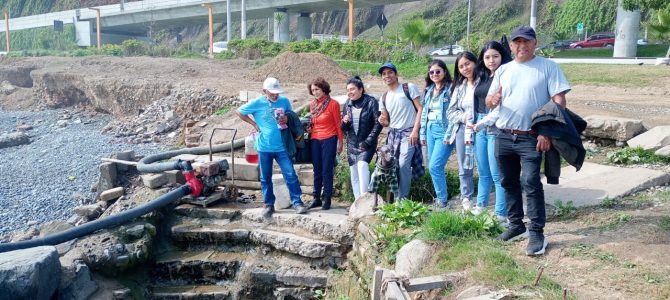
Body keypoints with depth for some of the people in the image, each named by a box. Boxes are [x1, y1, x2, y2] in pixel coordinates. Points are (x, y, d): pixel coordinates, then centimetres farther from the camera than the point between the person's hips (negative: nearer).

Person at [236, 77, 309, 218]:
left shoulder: (284, 101, 0)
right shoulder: (256, 103, -5)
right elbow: (239, 112, 6)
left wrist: (287, 119, -11)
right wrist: (254, 124, -1)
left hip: (282, 147, 0)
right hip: (264, 147, 0)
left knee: (290, 175, -2)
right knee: (265, 178, 9)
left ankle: (297, 202, 7)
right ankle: (269, 204, 22)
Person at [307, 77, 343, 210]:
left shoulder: (333, 104, -7)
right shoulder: (312, 104, 9)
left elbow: (338, 124, -4)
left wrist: (340, 142, -4)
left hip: (329, 140, -5)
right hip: (315, 140, 5)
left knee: (327, 170, -2)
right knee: (317, 171, 10)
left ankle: (326, 199, 6)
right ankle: (317, 198, 18)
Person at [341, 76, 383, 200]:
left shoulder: (371, 102, -8)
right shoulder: (347, 104, 7)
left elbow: (378, 124, -11)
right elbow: (344, 128, 12)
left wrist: (368, 142, -17)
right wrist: (344, 122, -11)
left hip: (366, 144, -5)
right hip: (352, 144, 5)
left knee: (362, 164, -28)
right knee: (354, 175, 6)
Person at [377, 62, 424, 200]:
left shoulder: (409, 88, -3)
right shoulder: (384, 98, 14)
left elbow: (420, 109, -8)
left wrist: (415, 130, -16)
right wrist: (383, 121, -6)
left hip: (408, 133, -6)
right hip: (393, 134, 6)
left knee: (403, 165, -18)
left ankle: (402, 199, -10)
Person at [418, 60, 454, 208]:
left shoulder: (450, 89, -7)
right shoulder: (428, 90, 15)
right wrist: (423, 133, 16)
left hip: (444, 131, -7)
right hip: (431, 130, 7)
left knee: (435, 166, -12)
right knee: (433, 167, 10)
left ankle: (442, 199, 2)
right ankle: (439, 197, 21)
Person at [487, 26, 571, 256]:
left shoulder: (548, 67, -2)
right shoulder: (503, 70, 12)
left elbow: (559, 101, -8)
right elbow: (489, 100, 14)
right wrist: (493, 100, -12)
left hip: (532, 138, -5)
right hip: (504, 137, 5)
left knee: (531, 183, -12)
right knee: (509, 183, 12)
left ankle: (537, 232, -4)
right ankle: (516, 224, 26)